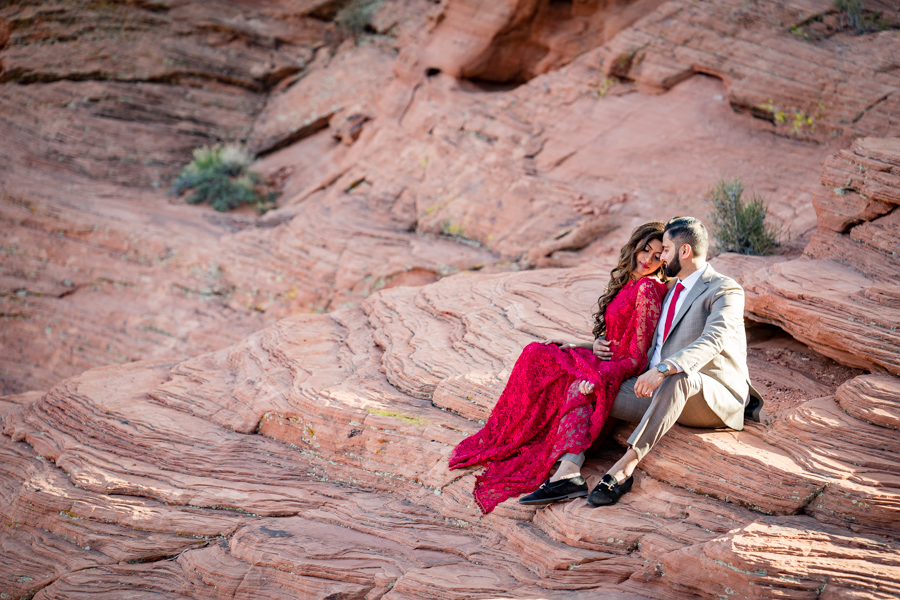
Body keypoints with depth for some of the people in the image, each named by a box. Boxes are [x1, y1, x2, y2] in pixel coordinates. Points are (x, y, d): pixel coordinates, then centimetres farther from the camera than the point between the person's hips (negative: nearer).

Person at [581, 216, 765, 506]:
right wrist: (610, 350, 13)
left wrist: (663, 369, -41)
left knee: (677, 377, -42)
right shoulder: (673, 291, 21)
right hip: (658, 390, 8)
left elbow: (712, 341, -26)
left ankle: (625, 466, -44)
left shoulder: (725, 290, -7)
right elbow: (656, 346, 33)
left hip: (714, 395, -8)